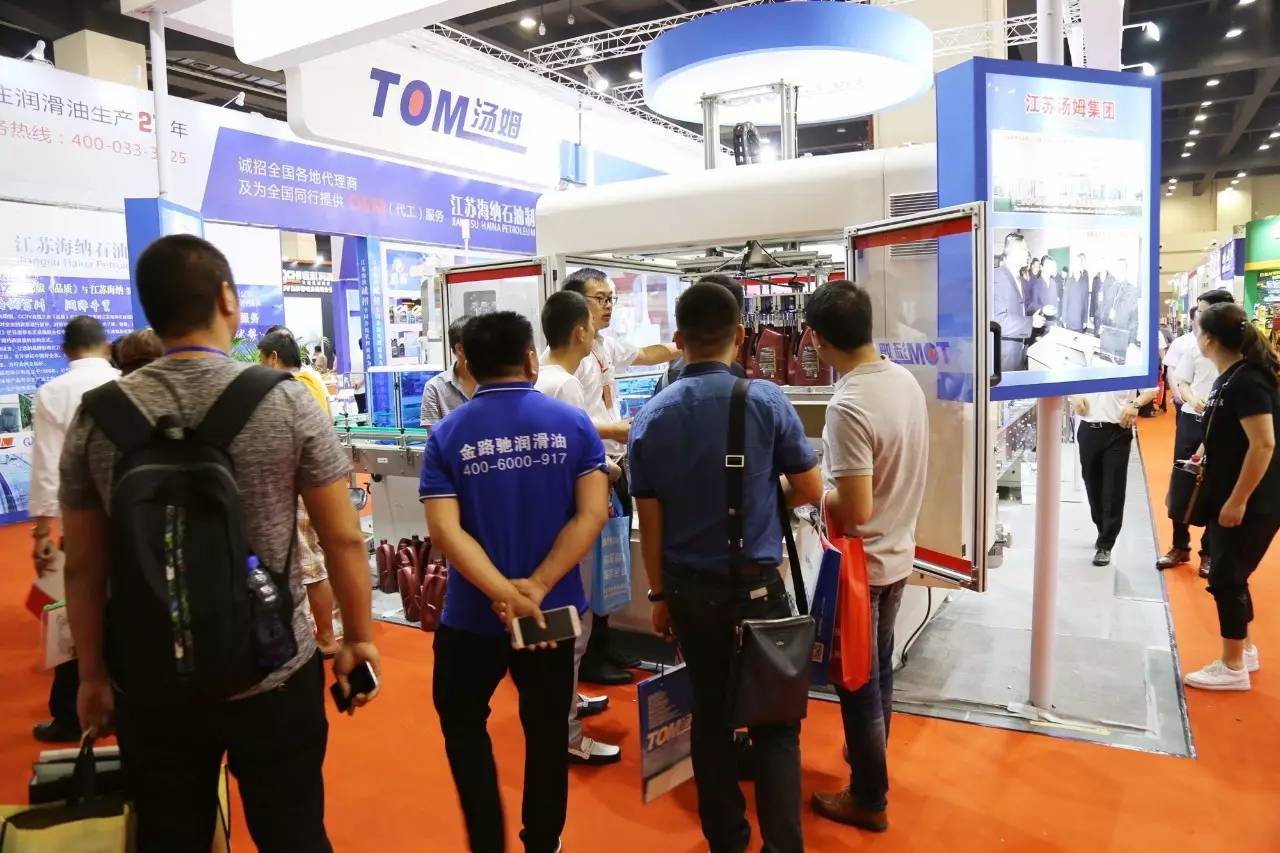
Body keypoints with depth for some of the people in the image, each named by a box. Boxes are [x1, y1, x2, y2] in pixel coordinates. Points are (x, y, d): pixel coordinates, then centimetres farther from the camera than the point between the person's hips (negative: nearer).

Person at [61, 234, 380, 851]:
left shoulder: (97, 416, -5)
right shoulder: (286, 400, -12)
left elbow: (83, 565, 1)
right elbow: (343, 539, -9)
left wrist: (92, 673, 13)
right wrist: (360, 638, 3)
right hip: (275, 672, -2)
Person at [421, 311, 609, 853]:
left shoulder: (447, 434, -7)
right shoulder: (573, 424, -6)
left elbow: (445, 529, -16)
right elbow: (592, 514, -14)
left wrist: (504, 594, -19)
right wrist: (538, 587, -15)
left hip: (473, 613, -1)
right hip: (553, 609, 1)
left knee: (462, 722, 22)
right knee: (548, 729, 19)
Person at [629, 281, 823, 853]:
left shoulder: (650, 417, -4)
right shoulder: (767, 401, -10)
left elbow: (650, 522, 0)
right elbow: (810, 490, -1)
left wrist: (659, 595, 10)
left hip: (688, 588, 3)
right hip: (754, 584, -3)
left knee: (710, 714, 16)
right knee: (774, 722, 8)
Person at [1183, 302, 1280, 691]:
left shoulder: (1247, 381, -22)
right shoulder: (1232, 376, 7)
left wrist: (1237, 500, -24)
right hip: (1231, 496, 9)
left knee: (1226, 579, 0)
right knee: (1230, 575, 17)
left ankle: (1233, 668, 13)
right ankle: (1245, 650, 33)